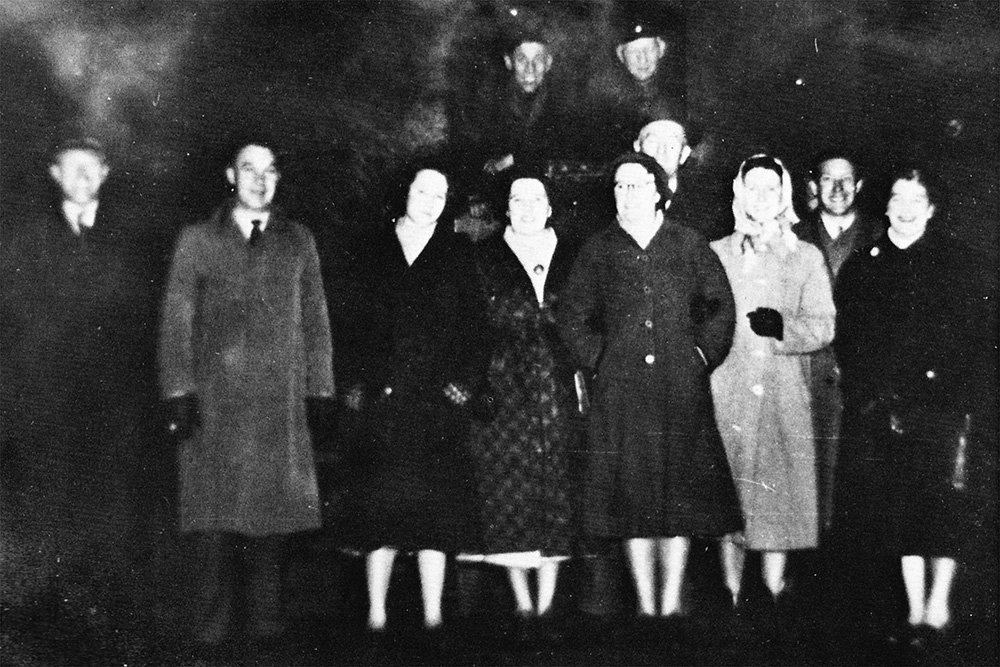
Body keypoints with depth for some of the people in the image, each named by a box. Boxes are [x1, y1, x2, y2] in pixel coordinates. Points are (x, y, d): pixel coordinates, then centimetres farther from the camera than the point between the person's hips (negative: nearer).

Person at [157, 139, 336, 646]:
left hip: (281, 401, 1)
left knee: (273, 509, 1)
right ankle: (213, 627, 8)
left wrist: (319, 392, 4)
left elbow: (314, 321, 11)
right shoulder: (197, 240, 9)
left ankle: (266, 623, 11)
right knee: (215, 516, -2)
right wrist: (177, 393, -5)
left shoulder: (297, 242, 13)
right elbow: (176, 320, 4)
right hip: (213, 400, -1)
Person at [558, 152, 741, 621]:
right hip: (621, 390, 0)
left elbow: (720, 305, 12)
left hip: (682, 389, 0)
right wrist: (599, 358, 3)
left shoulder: (689, 247, 7)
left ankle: (672, 602, 10)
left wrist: (703, 354, 4)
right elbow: (572, 317, 12)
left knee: (680, 493, 0)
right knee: (631, 494, 0)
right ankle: (646, 604, 8)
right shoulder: (598, 251, 8)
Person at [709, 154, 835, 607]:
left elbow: (822, 328, 2)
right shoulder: (714, 254, 14)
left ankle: (774, 595, 6)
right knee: (728, 495, -1)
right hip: (726, 394, 0)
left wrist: (783, 326, -16)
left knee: (780, 492, -3)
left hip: (784, 397, 0)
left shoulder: (807, 257, 12)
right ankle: (731, 596, 8)